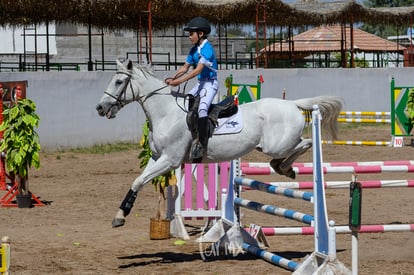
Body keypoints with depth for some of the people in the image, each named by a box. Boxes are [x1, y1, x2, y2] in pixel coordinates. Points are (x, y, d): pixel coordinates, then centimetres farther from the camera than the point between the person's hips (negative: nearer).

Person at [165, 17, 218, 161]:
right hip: (200, 84, 10)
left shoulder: (207, 48, -17)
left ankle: (201, 144, -35)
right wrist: (172, 79, -3)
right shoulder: (194, 49, 12)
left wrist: (179, 81, -29)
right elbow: (185, 67, 14)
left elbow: (198, 70, -25)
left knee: (202, 108, -29)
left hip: (210, 83, -10)